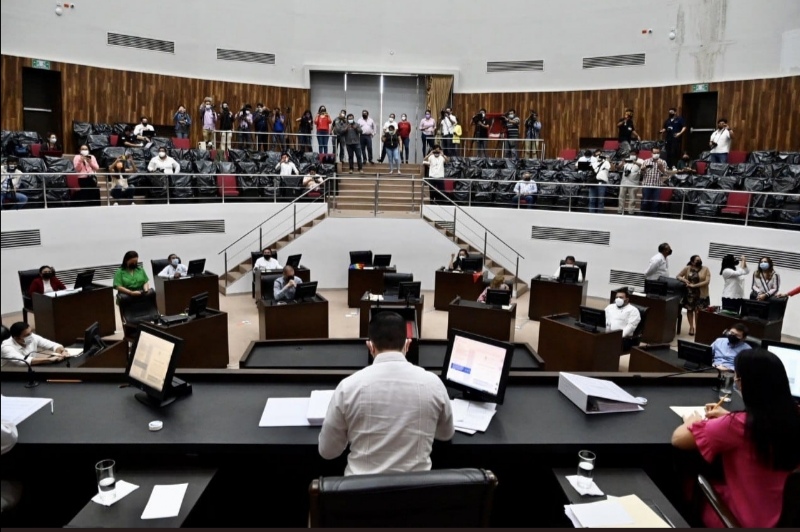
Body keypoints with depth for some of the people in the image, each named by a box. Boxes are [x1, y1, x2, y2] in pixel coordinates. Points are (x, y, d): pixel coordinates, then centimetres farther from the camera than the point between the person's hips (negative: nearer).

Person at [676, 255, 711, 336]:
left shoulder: (705, 269, -2)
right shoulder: (687, 268, 1)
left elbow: (707, 281, -11)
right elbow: (678, 276, 5)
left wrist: (694, 285, -17)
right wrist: (684, 280, -16)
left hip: (701, 294, -2)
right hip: (689, 293, 2)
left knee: (698, 311, -5)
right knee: (689, 309, 7)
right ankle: (691, 327, 19)